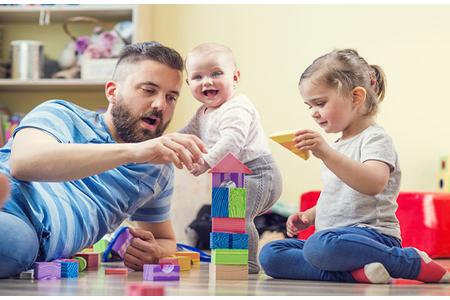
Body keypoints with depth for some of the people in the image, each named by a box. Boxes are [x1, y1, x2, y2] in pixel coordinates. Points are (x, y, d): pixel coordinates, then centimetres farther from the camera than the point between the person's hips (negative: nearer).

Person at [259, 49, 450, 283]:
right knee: (269, 255, -8)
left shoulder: (375, 138, -6)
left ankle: (414, 262, -19)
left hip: (372, 235, -9)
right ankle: (355, 272, -24)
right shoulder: (339, 144, 23)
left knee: (320, 245, -40)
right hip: (334, 235, 9)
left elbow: (373, 184, -27)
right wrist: (309, 216, 17)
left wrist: (326, 153, -34)